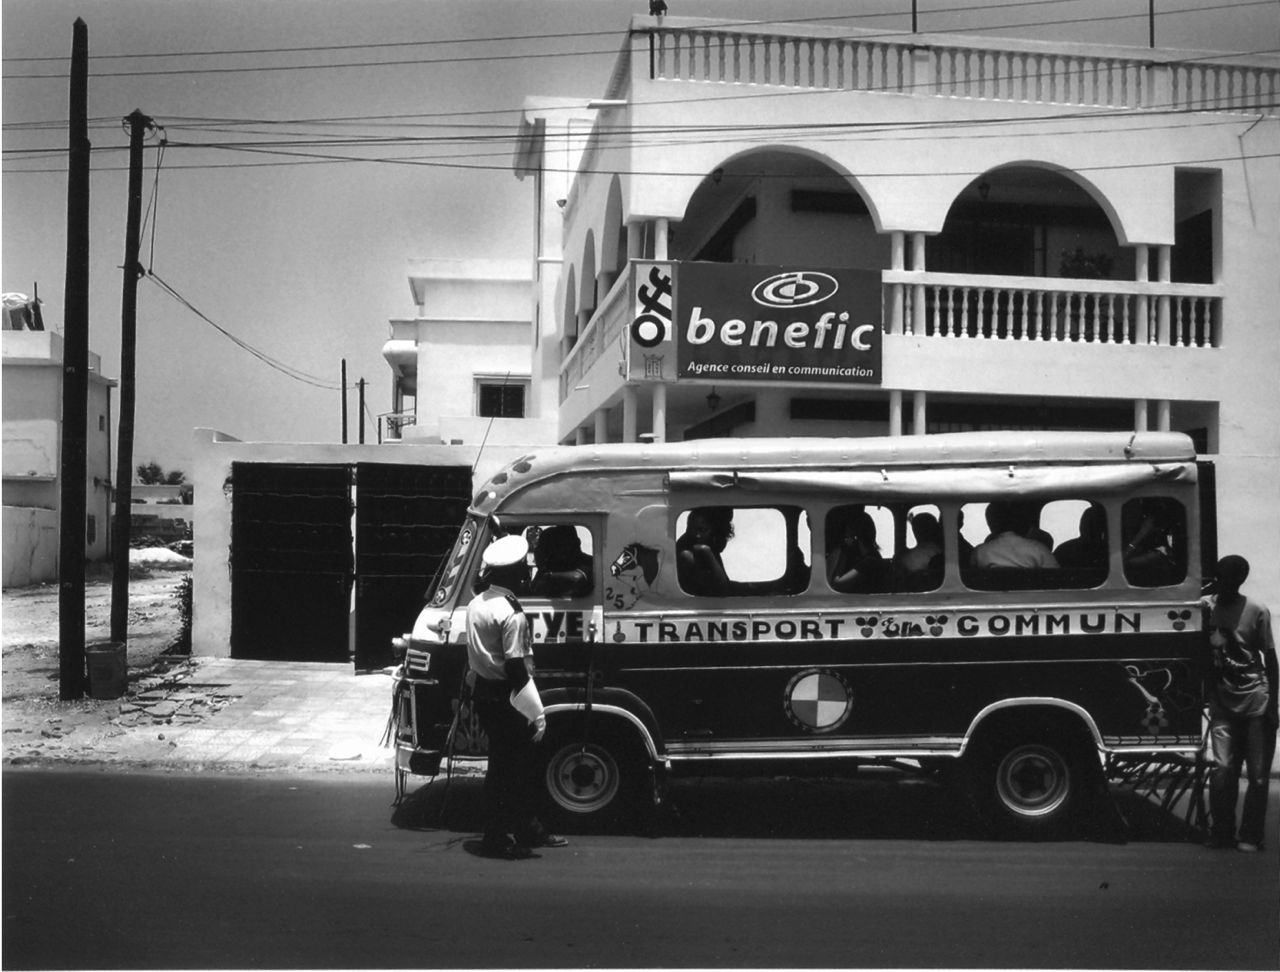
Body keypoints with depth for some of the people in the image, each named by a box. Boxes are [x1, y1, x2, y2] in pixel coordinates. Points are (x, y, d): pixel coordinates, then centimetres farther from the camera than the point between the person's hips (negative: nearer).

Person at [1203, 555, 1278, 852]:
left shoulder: (1256, 612, -3)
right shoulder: (1207, 606, 4)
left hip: (1256, 701, -2)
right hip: (1222, 702, 2)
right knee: (1222, 770, -5)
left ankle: (1250, 837, 9)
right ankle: (1220, 834, 6)